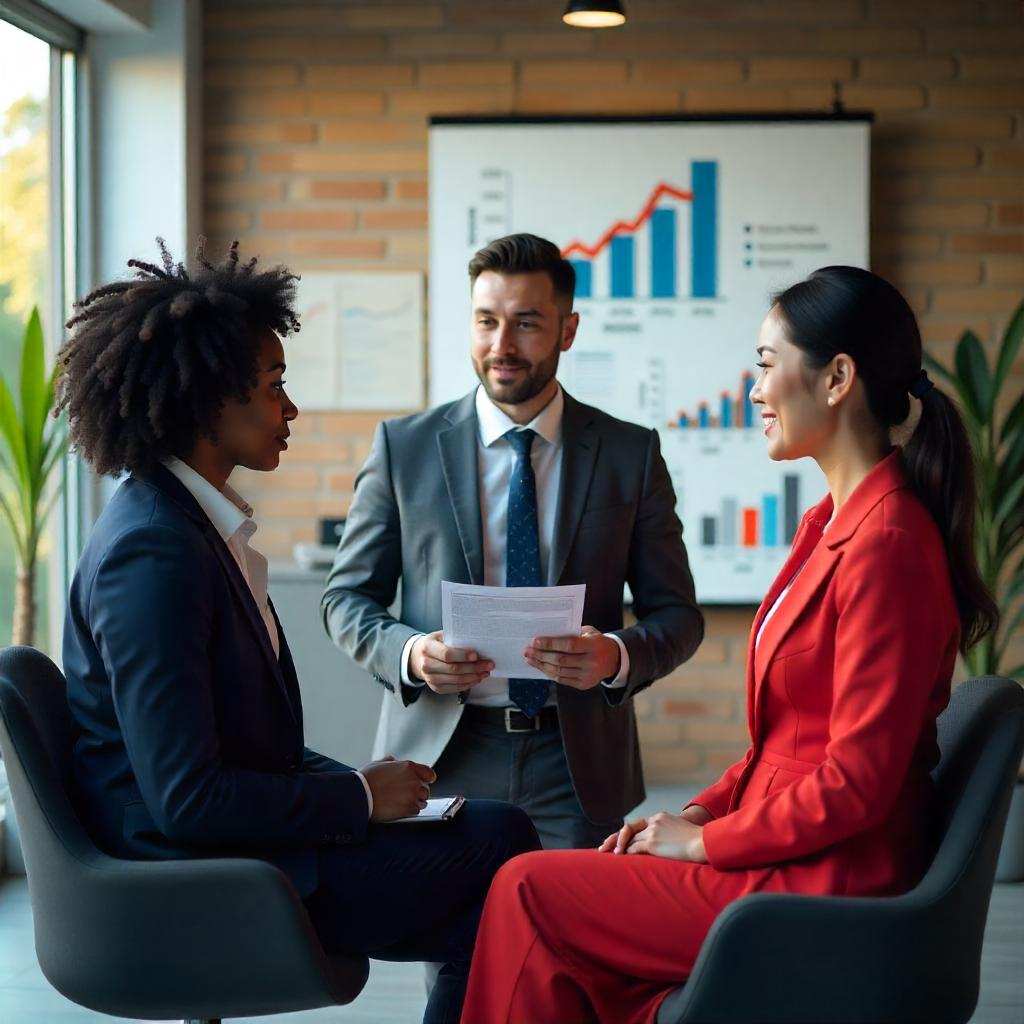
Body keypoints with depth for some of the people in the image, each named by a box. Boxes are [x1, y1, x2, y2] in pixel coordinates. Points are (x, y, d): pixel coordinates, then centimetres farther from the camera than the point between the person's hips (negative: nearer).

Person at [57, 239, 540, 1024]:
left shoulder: (196, 526, 11)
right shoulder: (154, 559, -21)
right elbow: (187, 797, -24)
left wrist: (355, 783, 4)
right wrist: (358, 798, -14)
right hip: (200, 877, -10)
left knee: (499, 831, 4)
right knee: (501, 853, -10)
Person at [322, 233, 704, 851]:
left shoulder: (631, 453, 5)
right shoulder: (403, 447, 4)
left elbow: (677, 614, 6)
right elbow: (348, 596, 8)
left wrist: (615, 657, -16)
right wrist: (410, 654, -13)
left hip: (577, 773, 0)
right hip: (441, 760, 0)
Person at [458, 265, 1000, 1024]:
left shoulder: (886, 541, -21)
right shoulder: (834, 520, 10)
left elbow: (855, 780, -22)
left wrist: (706, 840, -12)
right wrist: (701, 812, 5)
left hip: (822, 889, -9)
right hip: (795, 859, 9)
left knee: (529, 891, -2)